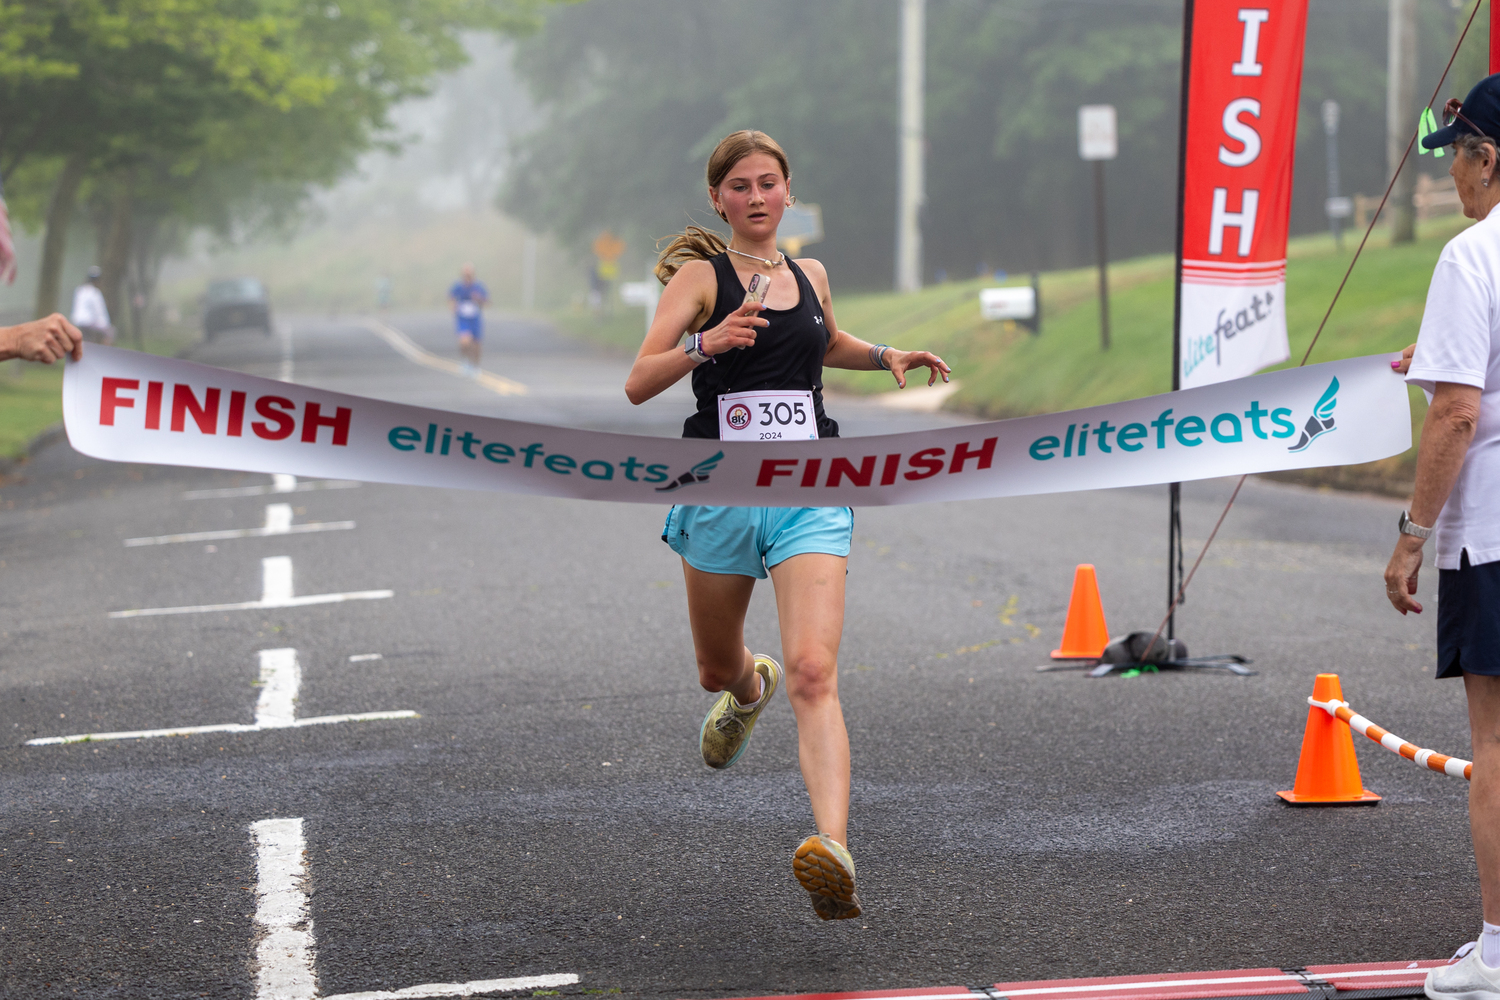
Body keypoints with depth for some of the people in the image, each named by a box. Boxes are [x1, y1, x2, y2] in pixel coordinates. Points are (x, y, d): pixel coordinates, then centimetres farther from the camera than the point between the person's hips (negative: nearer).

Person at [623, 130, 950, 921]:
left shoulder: (811, 276, 12)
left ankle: (834, 852, -35)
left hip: (809, 495, 1)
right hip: (721, 491, -1)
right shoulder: (700, 275, -1)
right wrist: (704, 345, -29)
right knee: (718, 669, 19)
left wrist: (886, 356, 18)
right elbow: (637, 384, -13)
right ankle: (751, 689, 59)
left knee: (813, 673, -19)